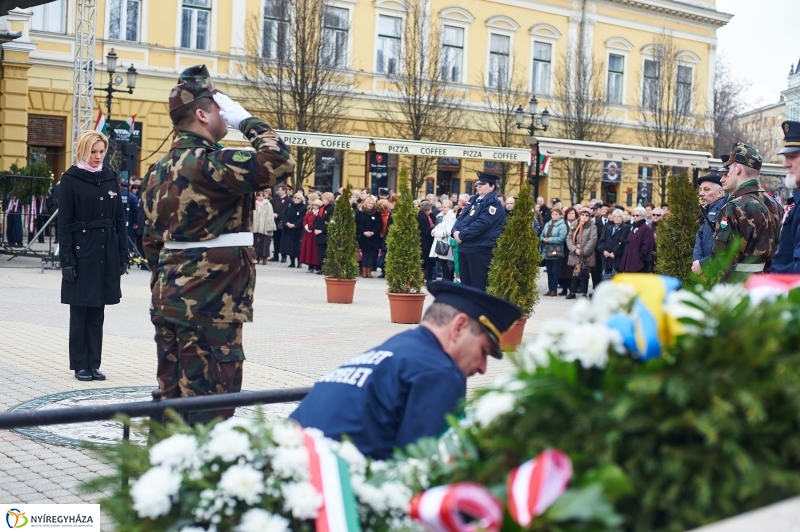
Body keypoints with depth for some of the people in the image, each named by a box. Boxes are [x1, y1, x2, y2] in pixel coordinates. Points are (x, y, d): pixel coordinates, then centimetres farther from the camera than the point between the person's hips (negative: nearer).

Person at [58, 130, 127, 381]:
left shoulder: (110, 177, 9)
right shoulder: (70, 179, -3)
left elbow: (119, 219, 10)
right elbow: (64, 222, -6)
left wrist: (123, 255, 6)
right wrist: (66, 259, -12)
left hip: (107, 253, 4)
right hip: (82, 253, -4)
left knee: (97, 314, 9)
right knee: (80, 313, 3)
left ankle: (94, 364, 15)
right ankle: (80, 365, 12)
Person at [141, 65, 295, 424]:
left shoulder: (160, 169, 13)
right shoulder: (210, 163, -16)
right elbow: (280, 162, -25)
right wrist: (247, 121, -12)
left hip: (169, 298, 9)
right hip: (209, 304, -9)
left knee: (172, 396, 15)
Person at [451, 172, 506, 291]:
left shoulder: (493, 203, -11)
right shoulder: (473, 200, 17)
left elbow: (481, 224, -21)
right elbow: (461, 217, 15)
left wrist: (462, 235, -18)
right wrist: (456, 231, -5)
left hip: (480, 249, -9)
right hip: (464, 247, 9)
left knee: (479, 284, -5)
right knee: (465, 283, 14)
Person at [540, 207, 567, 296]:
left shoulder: (562, 225, -6)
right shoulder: (547, 224, 14)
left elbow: (561, 238, -17)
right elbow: (542, 235, 15)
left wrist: (549, 240, -17)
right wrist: (543, 239, -8)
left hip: (556, 252, -6)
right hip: (547, 251, 6)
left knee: (555, 272, -2)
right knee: (549, 271, 9)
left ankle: (554, 290, 3)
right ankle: (550, 289, 14)